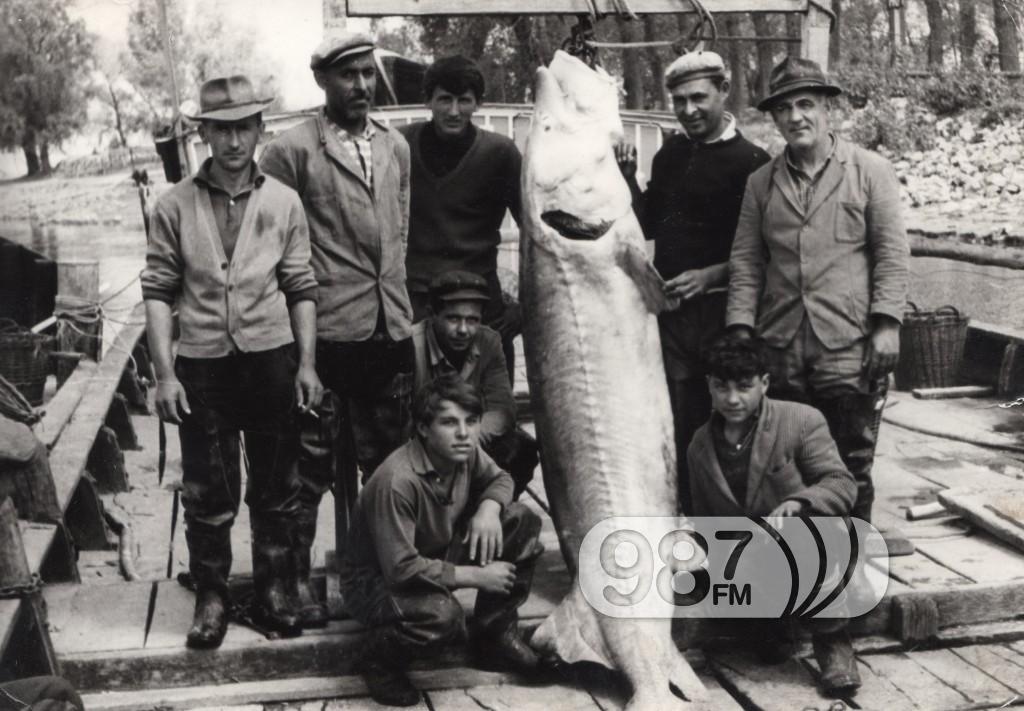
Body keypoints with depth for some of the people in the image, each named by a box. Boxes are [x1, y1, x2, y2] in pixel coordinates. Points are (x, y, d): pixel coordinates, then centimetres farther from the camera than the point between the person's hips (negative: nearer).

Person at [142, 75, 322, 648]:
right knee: (207, 493, 7)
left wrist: (307, 363, 0)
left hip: (272, 361, 1)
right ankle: (212, 594, 23)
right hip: (202, 365, -1)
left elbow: (301, 289, 5)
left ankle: (274, 585, 26)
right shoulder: (176, 205, -1)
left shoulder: (284, 202, 2)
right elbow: (158, 291, -1)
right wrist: (165, 373, -6)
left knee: (277, 487, 10)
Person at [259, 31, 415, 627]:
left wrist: (398, 301, 16)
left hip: (391, 331, 5)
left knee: (389, 463, 12)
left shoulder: (396, 148, 13)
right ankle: (296, 575, 17)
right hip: (326, 334, -5)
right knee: (313, 466, 3)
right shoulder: (292, 151, -5)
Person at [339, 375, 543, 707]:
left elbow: (499, 479, 9)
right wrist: (476, 575, -25)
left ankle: (496, 633, 10)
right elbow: (402, 570, -34)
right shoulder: (396, 481, -35)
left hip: (436, 556, 7)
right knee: (442, 614, -39)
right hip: (375, 580, -7)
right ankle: (379, 660, -4)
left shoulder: (466, 452, -12)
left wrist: (488, 508, -16)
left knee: (523, 522, -7)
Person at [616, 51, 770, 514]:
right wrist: (628, 181, 4)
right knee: (675, 423, 8)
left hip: (719, 308, -5)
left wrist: (709, 275, -19)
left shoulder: (749, 162, -7)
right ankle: (686, 510, 20)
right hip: (668, 307, 5)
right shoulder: (671, 153, 12)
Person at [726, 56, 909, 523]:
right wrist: (742, 328, 1)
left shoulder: (870, 171, 2)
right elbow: (745, 261, 10)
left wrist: (886, 323, -10)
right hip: (780, 352, 3)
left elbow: (892, 254, -1)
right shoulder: (761, 182, 11)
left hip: (851, 351, -3)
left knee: (851, 467, 5)